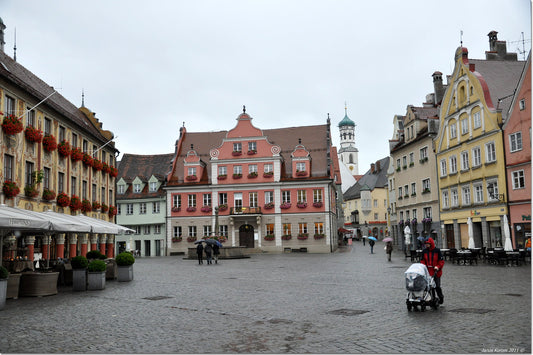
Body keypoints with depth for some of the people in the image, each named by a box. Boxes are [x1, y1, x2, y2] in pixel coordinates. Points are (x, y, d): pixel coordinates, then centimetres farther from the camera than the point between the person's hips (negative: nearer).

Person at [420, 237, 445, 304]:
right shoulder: (424, 251, 8)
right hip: (428, 272, 3)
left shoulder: (437, 251, -3)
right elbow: (423, 260, 15)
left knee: (437, 286, -1)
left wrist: (438, 267, -15)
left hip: (436, 272, -3)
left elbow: (441, 261, -2)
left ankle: (441, 297, 22)